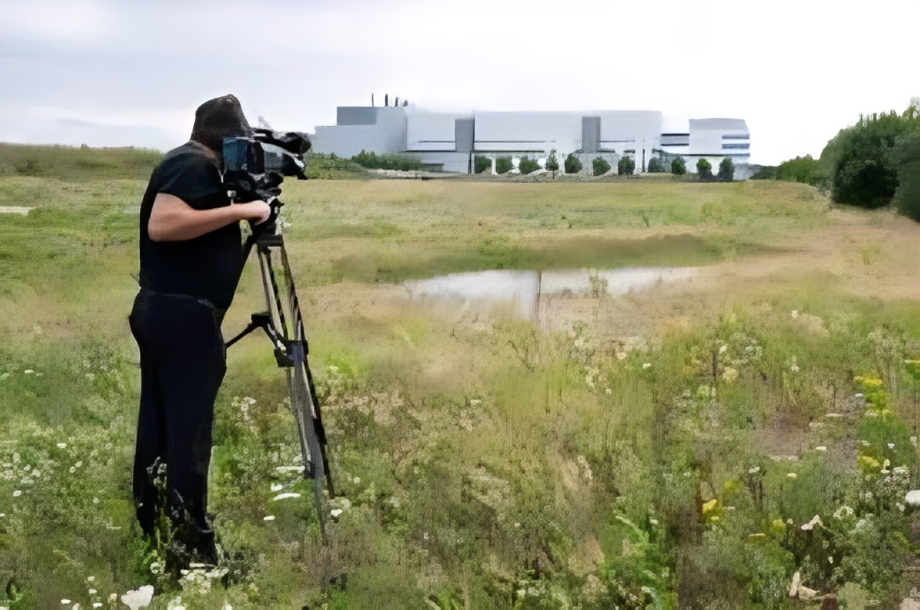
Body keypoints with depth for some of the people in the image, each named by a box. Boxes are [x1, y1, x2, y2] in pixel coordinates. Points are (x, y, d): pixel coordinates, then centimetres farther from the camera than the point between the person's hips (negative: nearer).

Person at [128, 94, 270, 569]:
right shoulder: (195, 165, -12)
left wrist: (240, 209, 15)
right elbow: (162, 225, -26)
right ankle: (190, 550, 2)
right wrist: (238, 210, -22)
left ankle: (151, 537, 24)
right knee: (187, 435, -5)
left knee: (160, 428, 15)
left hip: (161, 312, 10)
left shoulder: (187, 163, 18)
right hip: (184, 317, -10)